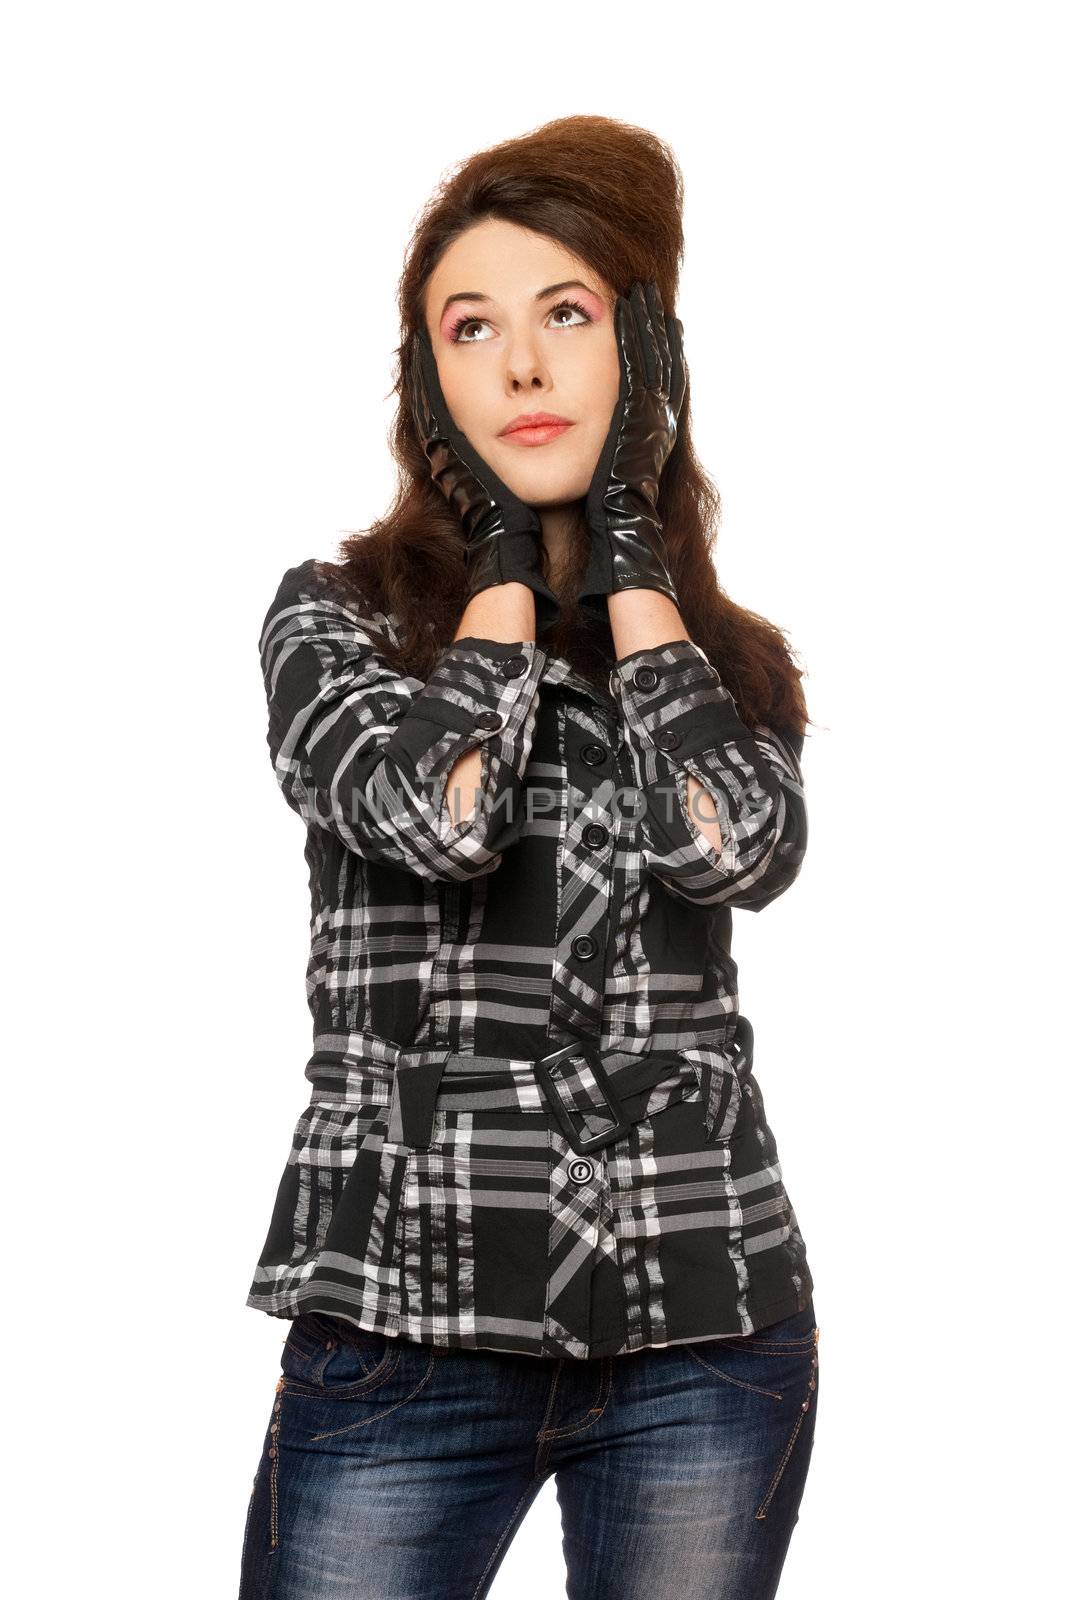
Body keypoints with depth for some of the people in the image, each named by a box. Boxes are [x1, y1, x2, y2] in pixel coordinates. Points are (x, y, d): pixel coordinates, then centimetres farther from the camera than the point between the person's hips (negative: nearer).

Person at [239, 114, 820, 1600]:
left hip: (706, 1322, 2)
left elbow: (738, 850, -12)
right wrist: (507, 544, -2)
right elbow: (435, 815, -16)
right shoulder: (334, 614, 5)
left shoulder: (727, 656, 10)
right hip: (407, 1316, -2)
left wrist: (622, 539, -2)